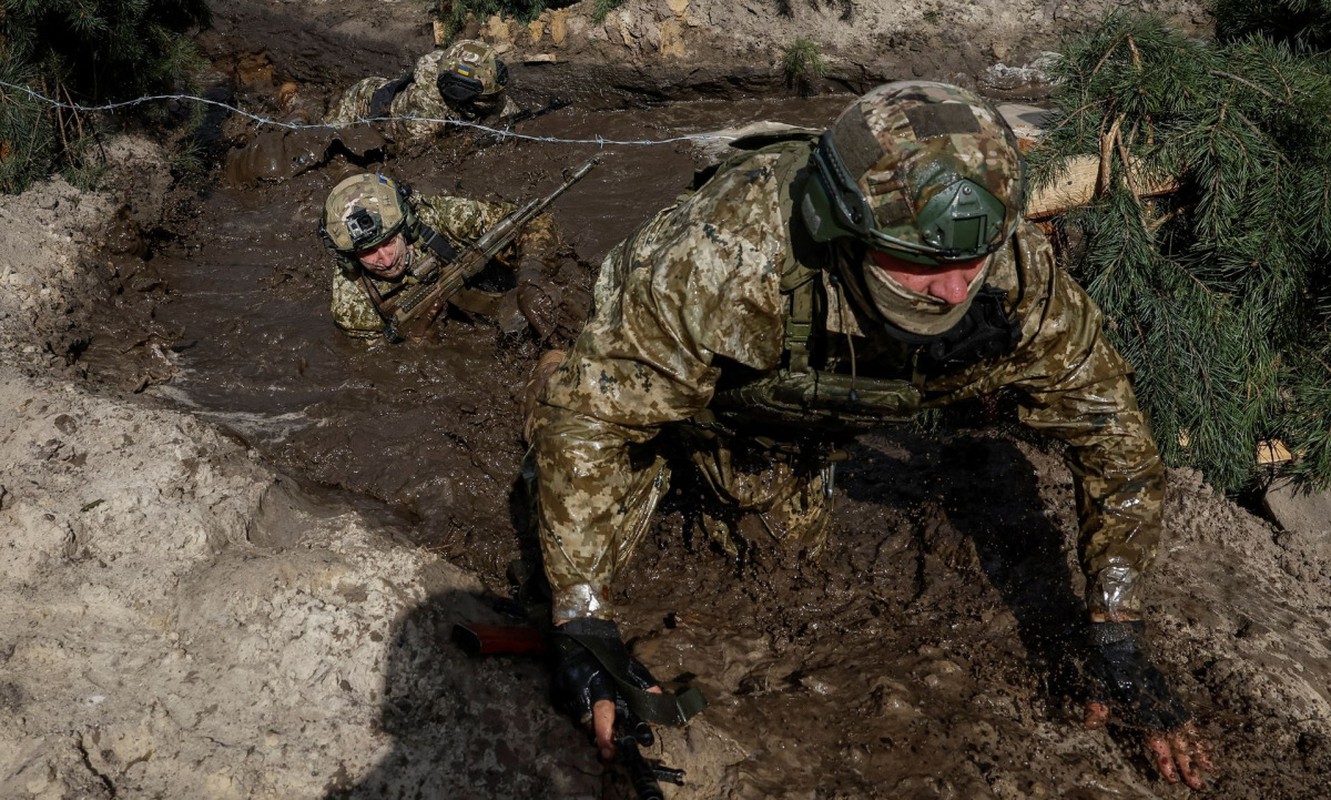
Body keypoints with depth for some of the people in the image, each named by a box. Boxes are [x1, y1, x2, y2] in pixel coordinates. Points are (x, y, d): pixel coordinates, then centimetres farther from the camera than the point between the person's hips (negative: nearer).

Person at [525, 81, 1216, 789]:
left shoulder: (1017, 277, -36)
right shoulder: (724, 261, -48)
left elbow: (1109, 427, -21)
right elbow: (591, 412, -37)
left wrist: (1117, 636, -23)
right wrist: (582, 622, -41)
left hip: (801, 426, 3)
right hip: (664, 380, -3)